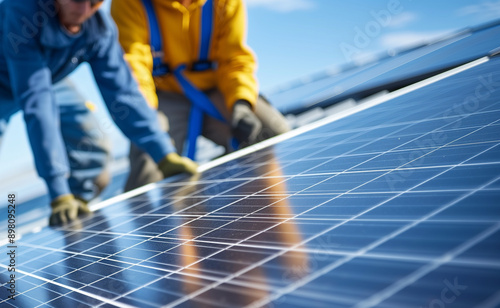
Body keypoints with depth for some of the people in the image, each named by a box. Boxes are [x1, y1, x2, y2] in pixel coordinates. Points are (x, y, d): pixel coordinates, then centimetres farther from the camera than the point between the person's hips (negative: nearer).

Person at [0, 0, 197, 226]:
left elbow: (121, 92, -14)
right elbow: (35, 102, -43)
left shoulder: (102, 30, -22)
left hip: (48, 81, 5)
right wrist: (58, 192, -46)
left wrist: (164, 154, -19)